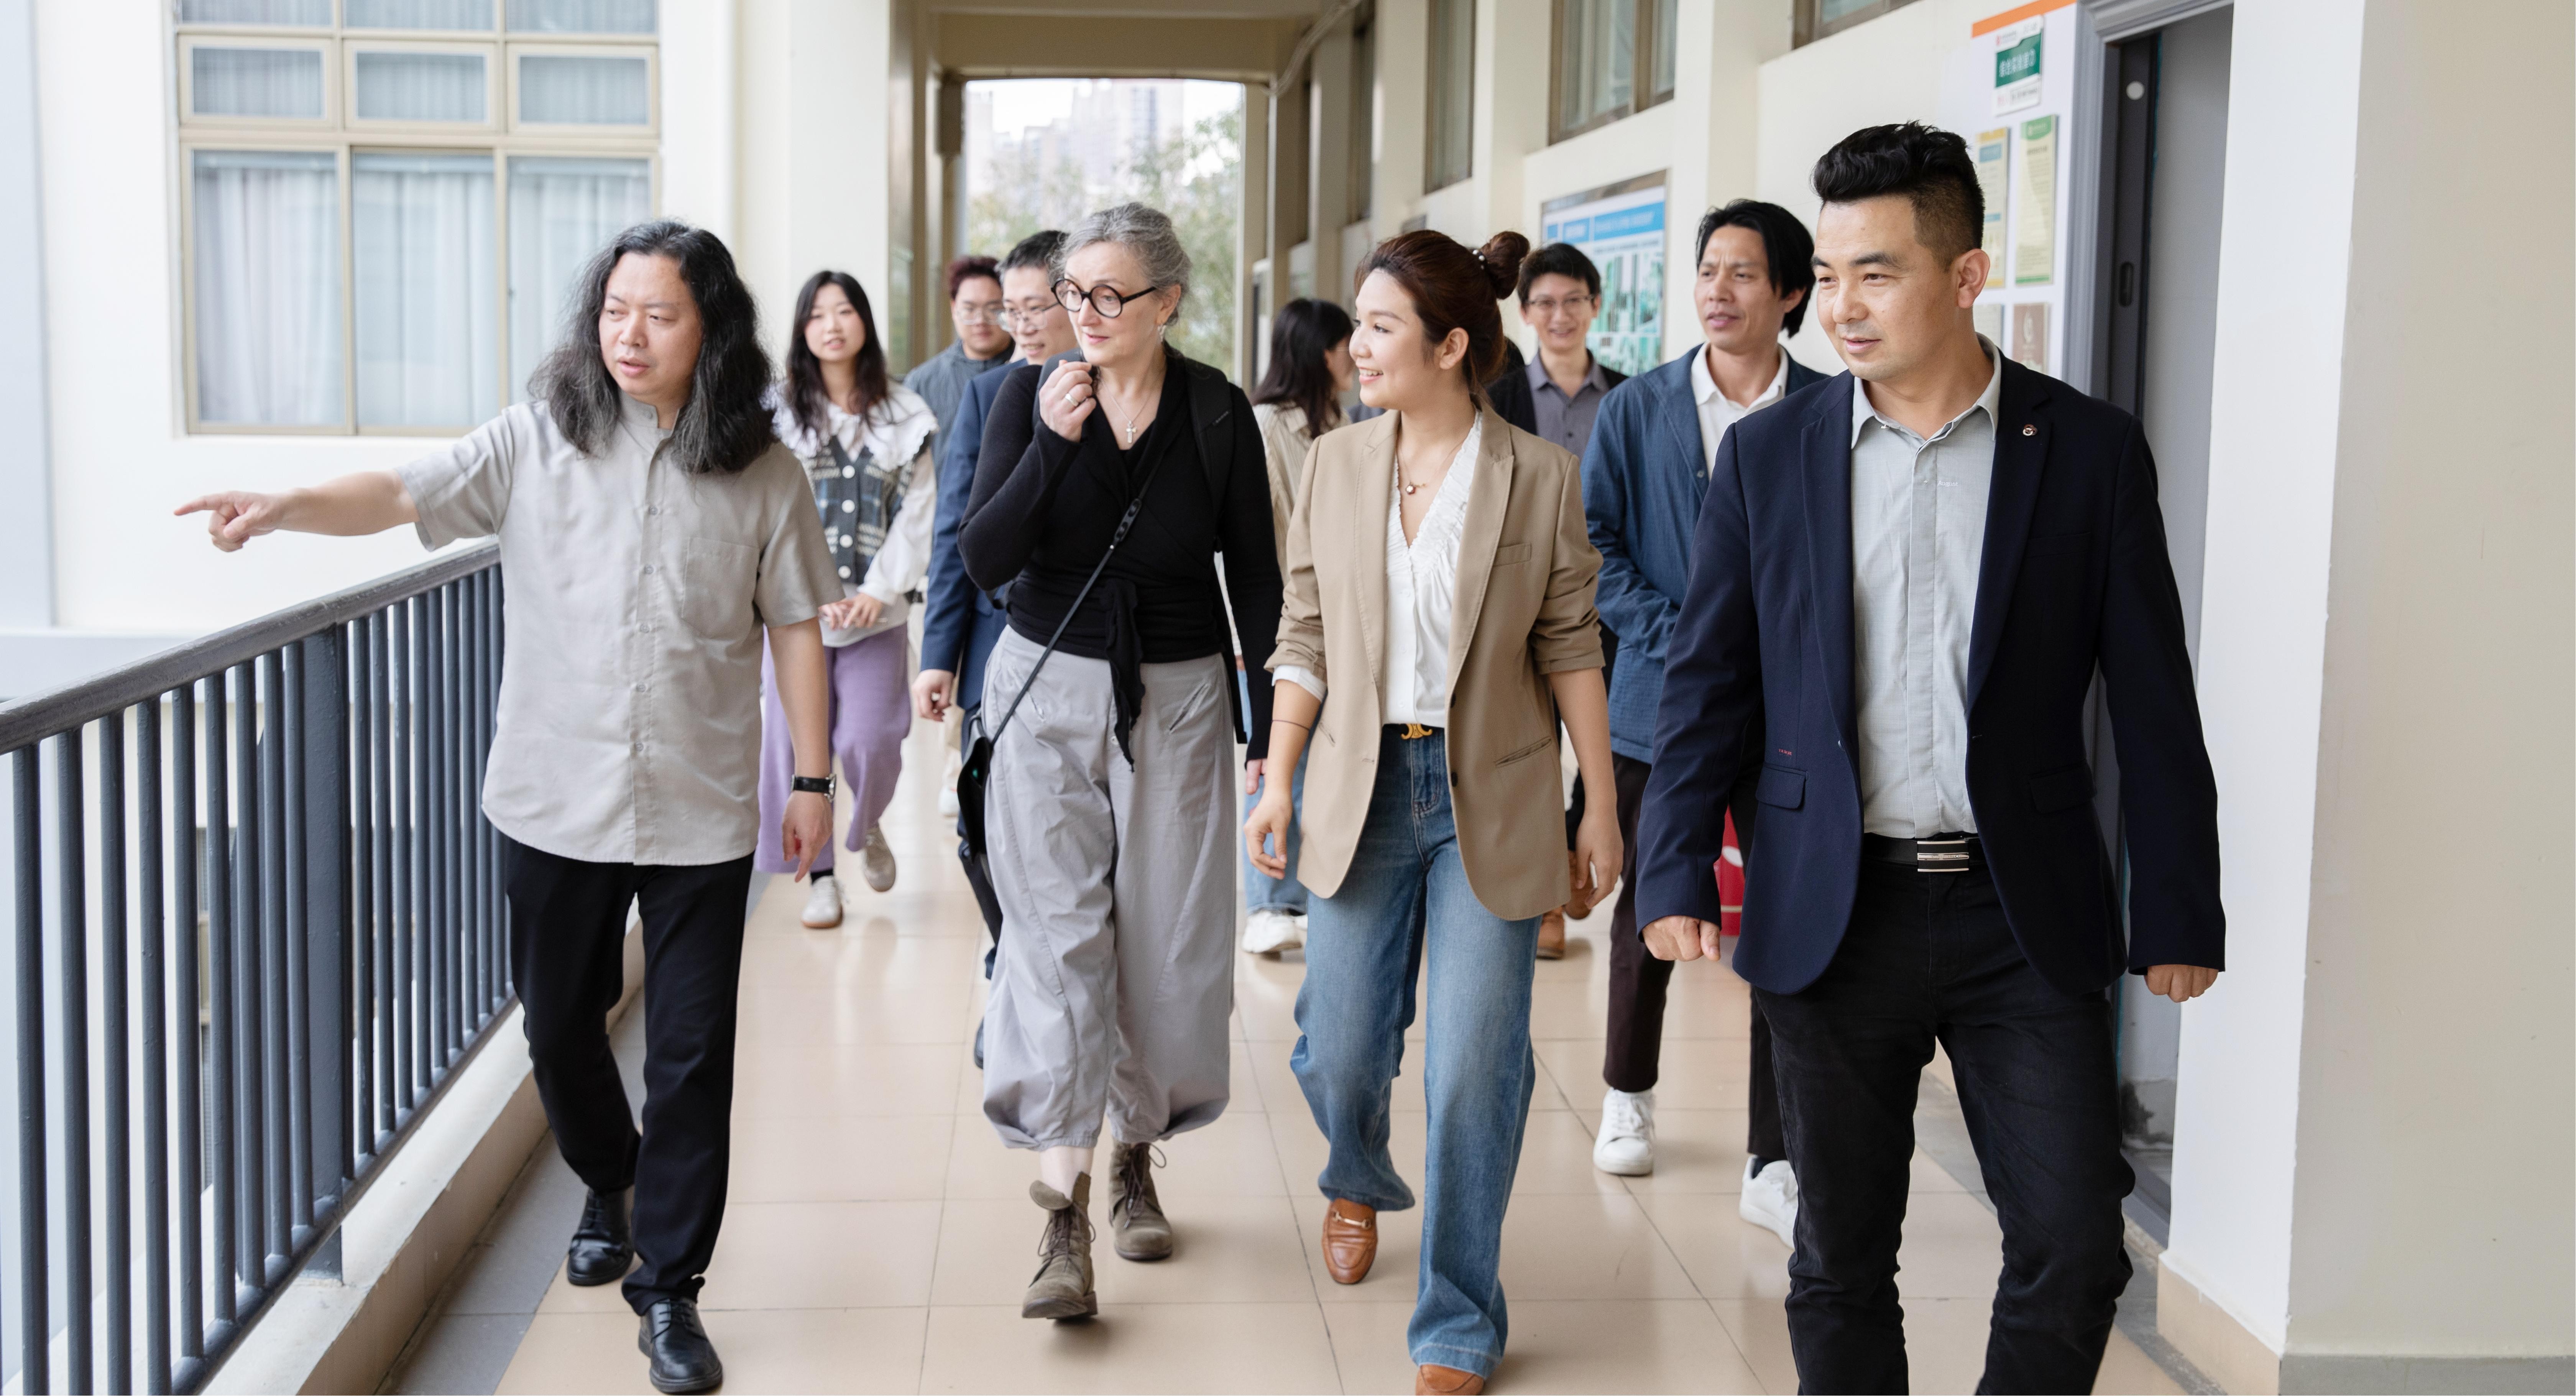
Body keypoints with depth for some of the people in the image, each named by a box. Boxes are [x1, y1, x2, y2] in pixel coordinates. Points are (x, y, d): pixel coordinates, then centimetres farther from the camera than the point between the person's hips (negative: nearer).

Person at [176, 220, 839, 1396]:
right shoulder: (538, 440, -1)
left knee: (691, 1052, 0)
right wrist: (284, 506, -28)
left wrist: (813, 778, 3)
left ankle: (668, 1287, 13)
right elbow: (406, 494, -10)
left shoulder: (763, 473, -2)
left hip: (699, 811, -1)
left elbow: (794, 625, 3)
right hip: (555, 799, 2)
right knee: (559, 1023, 17)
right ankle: (608, 1183, 46)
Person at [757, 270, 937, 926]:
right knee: (798, 743, 0)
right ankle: (820, 875, 14)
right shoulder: (776, 414, 2)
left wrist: (879, 590, -9)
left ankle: (868, 826, 25)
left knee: (870, 741, -7)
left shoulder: (905, 417, 4)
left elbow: (917, 514, 2)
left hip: (876, 610, 0)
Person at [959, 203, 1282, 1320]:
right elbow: (983, 562, -9)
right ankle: (1062, 1218, -11)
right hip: (1049, 689, 0)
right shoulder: (1031, 396, -3)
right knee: (1056, 934, -9)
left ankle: (1137, 1155, 29)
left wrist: (1269, 732, 2)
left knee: (1166, 937, 6)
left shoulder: (1217, 414, -4)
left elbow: (1255, 580, 3)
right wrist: (1051, 443, -21)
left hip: (1178, 699, 1)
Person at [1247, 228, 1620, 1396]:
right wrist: (1277, 779, 1)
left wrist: (1602, 811, -1)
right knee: (1341, 1048, 7)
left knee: (1474, 1068, -2)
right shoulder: (1334, 466, 3)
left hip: (1490, 802, -2)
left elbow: (1571, 651, -1)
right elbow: (1305, 637, 7)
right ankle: (1358, 1181, 45)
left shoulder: (1541, 477, -5)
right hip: (1362, 790, 2)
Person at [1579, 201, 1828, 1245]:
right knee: (1650, 914, 15)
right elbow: (1591, 544, -1)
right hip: (1661, 706, 1)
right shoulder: (1638, 410, 2)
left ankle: (1774, 1168, 6)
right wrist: (1679, 639, -13)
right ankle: (1628, 1098, 39)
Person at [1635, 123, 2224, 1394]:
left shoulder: (2089, 451, -1)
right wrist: (1674, 874, -1)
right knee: (1839, 1261, 10)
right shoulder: (1767, 455, 3)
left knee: (2074, 1253, 0)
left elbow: (2152, 701, 1)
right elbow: (1706, 680, 6)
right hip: (1833, 915, 1)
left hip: (2025, 919, -1)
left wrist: (2180, 914, 1)